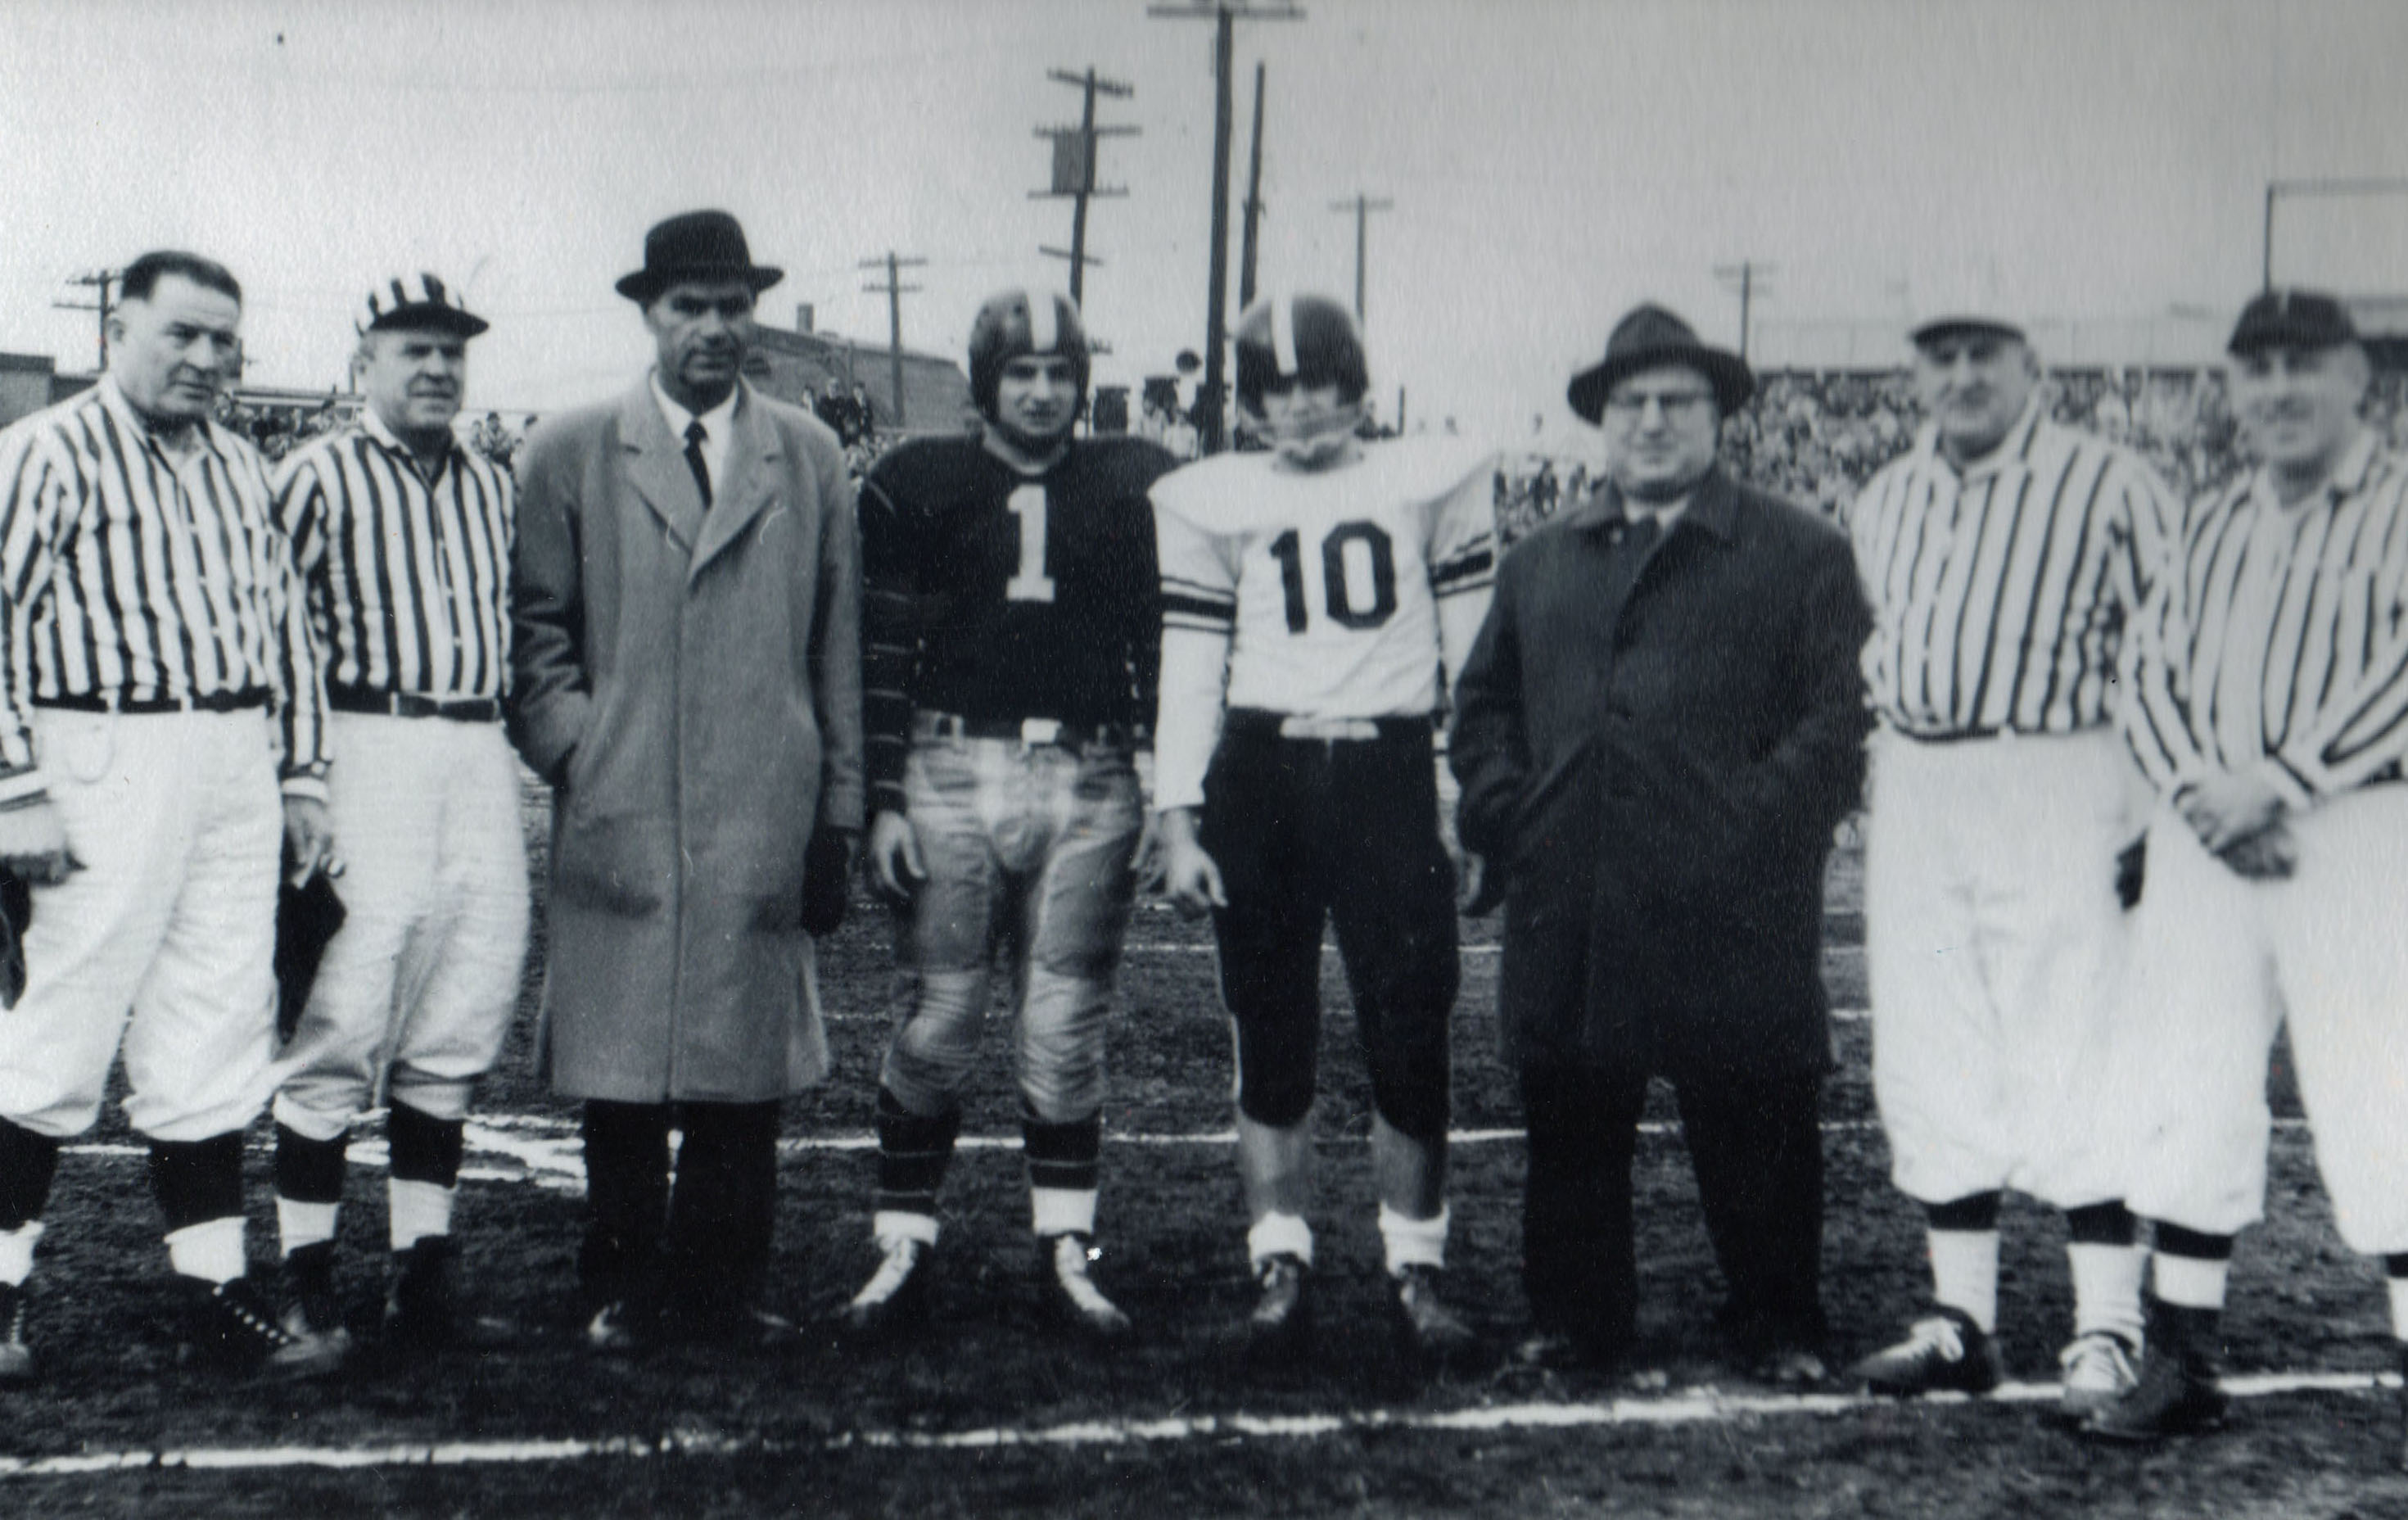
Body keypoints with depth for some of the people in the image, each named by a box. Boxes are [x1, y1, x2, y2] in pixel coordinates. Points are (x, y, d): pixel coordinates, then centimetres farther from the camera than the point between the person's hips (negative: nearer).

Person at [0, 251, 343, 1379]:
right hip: (108, 766, -6)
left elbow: (283, 627, 20)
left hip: (237, 773, 6)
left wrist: (303, 778, 16)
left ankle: (215, 1292, 14)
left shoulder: (240, 470, 16)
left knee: (216, 1043, 8)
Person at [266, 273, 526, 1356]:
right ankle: (307, 1286, 5)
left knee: (456, 1033, 8)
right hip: (366, 749, -6)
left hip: (480, 758, 6)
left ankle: (423, 1278, 17)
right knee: (341, 1023, -5)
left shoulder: (492, 485, 17)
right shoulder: (318, 478, -2)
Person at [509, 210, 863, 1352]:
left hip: (759, 820, 1)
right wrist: (573, 746, -2)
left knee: (747, 1064, 3)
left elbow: (838, 644, 12)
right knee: (619, 1071, 2)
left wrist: (840, 805, 9)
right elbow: (534, 622, 10)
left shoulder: (811, 459, 12)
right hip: (618, 818, -1)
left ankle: (723, 1286, 14)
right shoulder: (569, 455, 8)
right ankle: (623, 1290, 14)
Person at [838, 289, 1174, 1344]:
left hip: (1088, 785, 1)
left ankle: (1065, 1255, 14)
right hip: (952, 775, -1)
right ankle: (903, 1250, 12)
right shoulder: (916, 487, 5)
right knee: (935, 1022, 2)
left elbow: (1161, 643, 10)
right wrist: (885, 800, -4)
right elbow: (881, 652, 2)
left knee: (1068, 1029, 5)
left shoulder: (1133, 489, 9)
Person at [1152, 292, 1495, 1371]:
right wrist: (1179, 826, 1)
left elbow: (1473, 653, 11)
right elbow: (1188, 672, 8)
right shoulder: (1214, 504, 8)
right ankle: (1280, 1270, 15)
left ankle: (1416, 1272, 11)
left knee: (1413, 1042, -2)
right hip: (1260, 777, 1)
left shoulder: (1431, 485, 8)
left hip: (1390, 774, 0)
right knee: (1272, 1047, 6)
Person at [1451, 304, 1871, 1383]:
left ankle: (1775, 1325, 19)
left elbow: (1838, 715, -1)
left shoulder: (1802, 553, 6)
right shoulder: (1538, 562, 18)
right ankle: (1575, 1317, 23)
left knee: (1756, 1128, 4)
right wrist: (1505, 810, 5)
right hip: (1566, 913, 3)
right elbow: (1483, 701, 21)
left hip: (1733, 910, -3)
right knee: (1569, 1123, 9)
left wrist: (1756, 828, -12)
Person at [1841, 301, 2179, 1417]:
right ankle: (1960, 1319, 19)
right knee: (1930, 1072, 9)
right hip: (1909, 793, 6)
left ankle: (2108, 1333, 2)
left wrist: (2152, 807, -12)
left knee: (2069, 1073, -6)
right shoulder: (1880, 504, 14)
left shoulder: (2108, 486, -7)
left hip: (2053, 790, -6)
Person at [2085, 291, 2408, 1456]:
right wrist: (2201, 795, -8)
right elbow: (2150, 671, 9)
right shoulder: (2210, 522, 17)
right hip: (2205, 840, 6)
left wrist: (2272, 785, -17)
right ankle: (2180, 1368, 18)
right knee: (2182, 1099, 8)